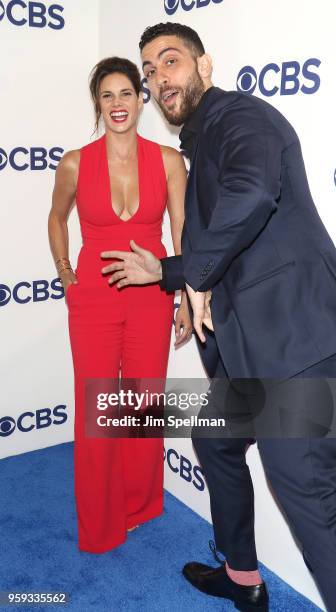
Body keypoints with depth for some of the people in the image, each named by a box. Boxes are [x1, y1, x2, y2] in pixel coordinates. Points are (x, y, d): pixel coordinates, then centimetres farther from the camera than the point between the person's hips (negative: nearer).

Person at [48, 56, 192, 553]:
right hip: (94, 298, 0)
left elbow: (183, 236, -1)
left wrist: (188, 301, -2)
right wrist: (64, 273, 9)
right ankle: (99, 527, 28)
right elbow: (57, 218, 14)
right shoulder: (75, 164, -5)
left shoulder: (168, 161, -5)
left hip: (151, 297, 1)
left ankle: (140, 507, 36)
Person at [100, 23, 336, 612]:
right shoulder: (201, 148, 23)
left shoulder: (239, 113, -6)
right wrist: (164, 271, 29)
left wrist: (198, 275, -19)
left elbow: (251, 191, -32)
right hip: (246, 342, 11)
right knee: (215, 444, 23)